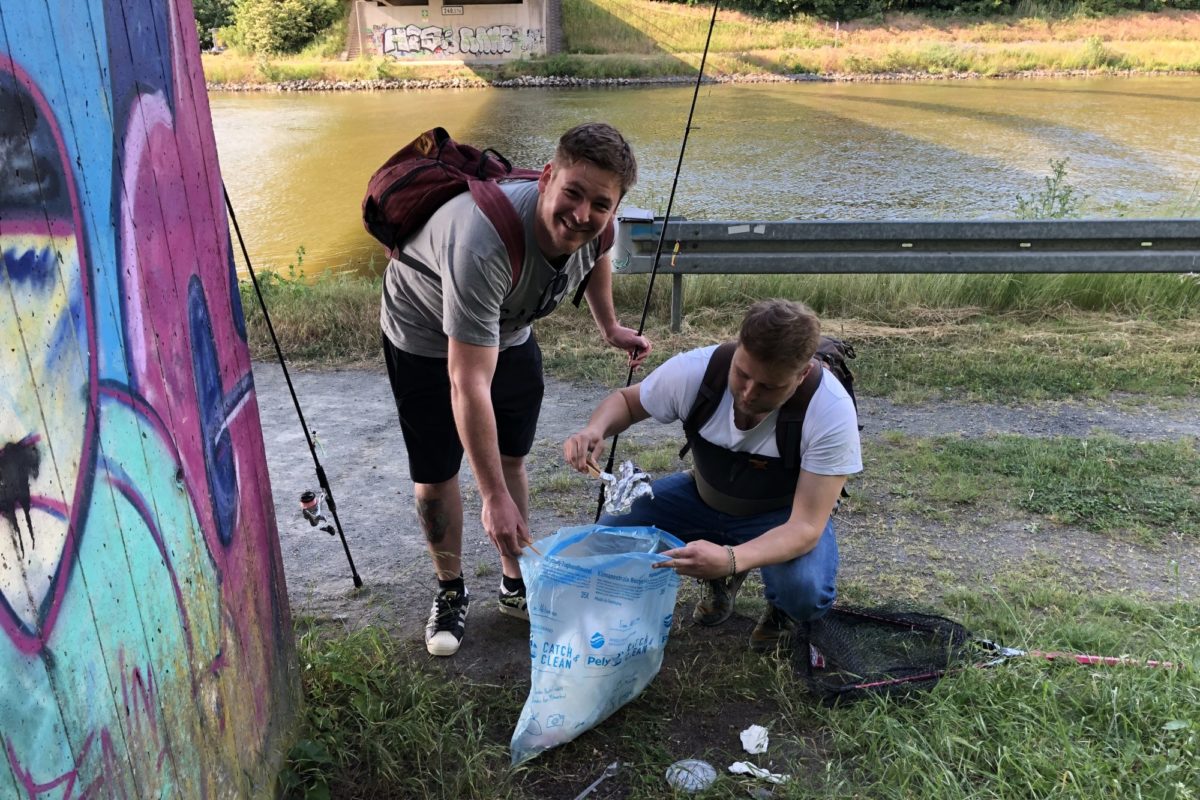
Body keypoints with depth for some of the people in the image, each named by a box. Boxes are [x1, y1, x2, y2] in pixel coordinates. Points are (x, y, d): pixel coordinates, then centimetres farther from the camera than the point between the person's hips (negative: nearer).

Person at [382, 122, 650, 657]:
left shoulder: (591, 223, -25)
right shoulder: (484, 247, -46)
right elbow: (469, 384, -44)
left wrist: (610, 328, 8)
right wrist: (495, 499, -40)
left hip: (507, 329, 6)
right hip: (427, 337, -5)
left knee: (511, 458, 12)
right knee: (435, 476, 2)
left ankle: (516, 585, 29)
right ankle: (451, 592, 26)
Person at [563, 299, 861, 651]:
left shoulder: (832, 413, -33)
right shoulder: (695, 370, -27)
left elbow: (806, 526, -32)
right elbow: (626, 400, -6)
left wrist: (731, 560, -52)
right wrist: (595, 429, -31)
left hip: (783, 515, -3)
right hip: (704, 498, 3)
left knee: (805, 591, -34)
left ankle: (782, 613, 7)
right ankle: (719, 580, 11)